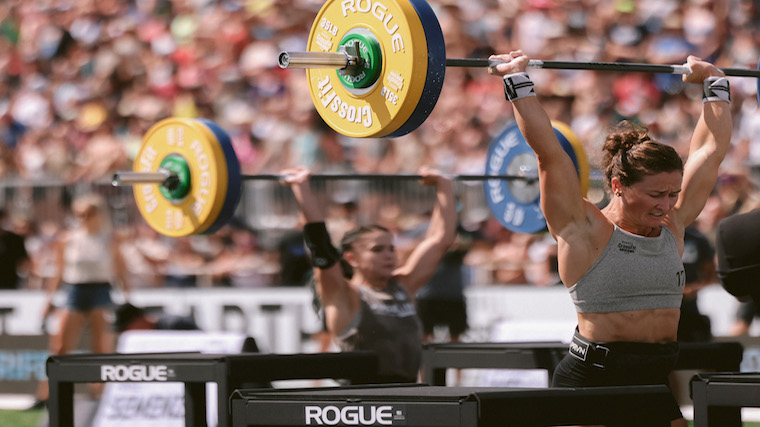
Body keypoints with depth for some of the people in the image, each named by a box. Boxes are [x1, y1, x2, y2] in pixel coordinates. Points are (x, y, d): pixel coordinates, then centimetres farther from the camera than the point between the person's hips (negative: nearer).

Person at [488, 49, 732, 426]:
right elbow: (548, 152, -10)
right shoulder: (585, 231, -5)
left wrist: (714, 84, 26)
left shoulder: (673, 226, 10)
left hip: (658, 381, 6)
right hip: (591, 381, -6)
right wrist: (518, 82, -8)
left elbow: (711, 148, 18)